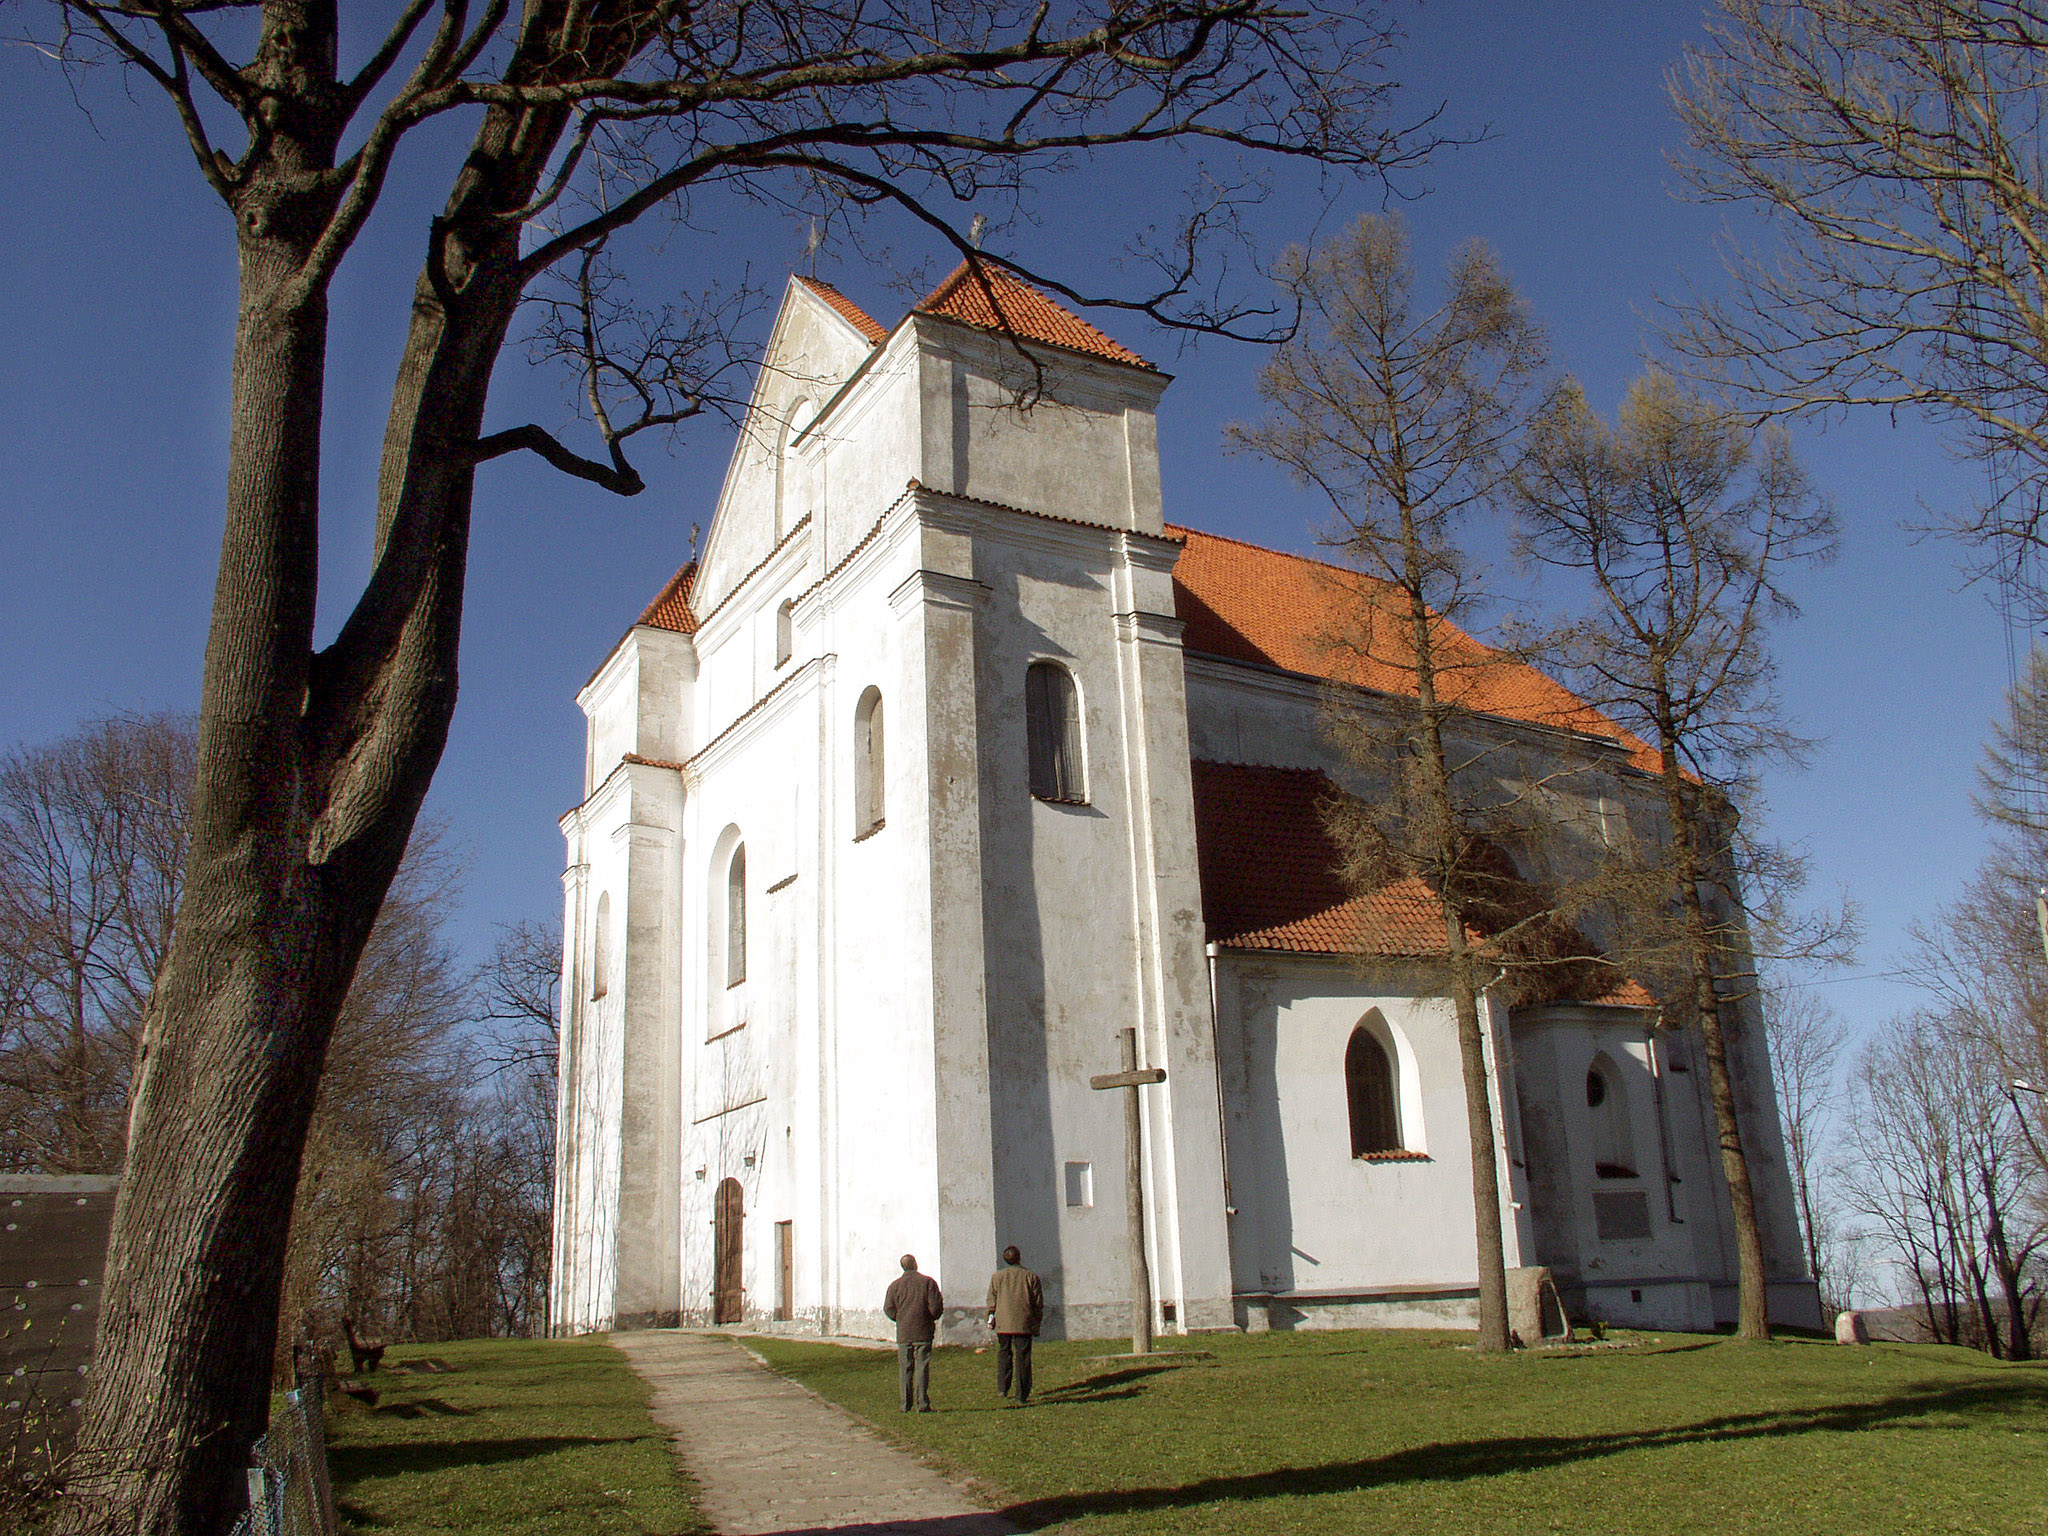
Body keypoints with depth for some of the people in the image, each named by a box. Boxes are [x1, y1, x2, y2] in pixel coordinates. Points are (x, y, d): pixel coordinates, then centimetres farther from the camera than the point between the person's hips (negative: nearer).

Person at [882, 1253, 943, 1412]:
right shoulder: (928, 1282, -3)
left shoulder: (895, 1285, 3)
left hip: (903, 1333, 2)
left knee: (905, 1369, 7)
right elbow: (936, 1306, -7)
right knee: (922, 1367, 0)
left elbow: (888, 1309, 1)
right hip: (923, 1333, -2)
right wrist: (932, 1319, 13)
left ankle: (906, 1404, 7)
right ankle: (922, 1403, -3)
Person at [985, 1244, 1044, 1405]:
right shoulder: (1031, 1277, 2)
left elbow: (991, 1300, 5)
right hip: (1024, 1325, -1)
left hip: (1003, 1325, 1)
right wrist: (1037, 1325, 12)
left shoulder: (997, 1277, 3)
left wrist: (990, 1319, 13)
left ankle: (1002, 1389, 16)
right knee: (1023, 1359, 2)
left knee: (1004, 1355, 19)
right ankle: (1022, 1396, 1)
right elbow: (1039, 1304, 5)